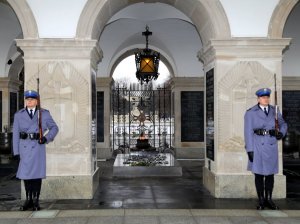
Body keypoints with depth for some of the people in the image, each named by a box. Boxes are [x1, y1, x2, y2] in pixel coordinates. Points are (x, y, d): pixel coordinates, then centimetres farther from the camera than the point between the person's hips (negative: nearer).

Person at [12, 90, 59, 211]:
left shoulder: (44, 113, 5)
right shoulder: (18, 115, 8)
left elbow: (54, 128, 9)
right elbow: (15, 134, 5)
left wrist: (46, 138, -8)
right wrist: (16, 151, -2)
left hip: (38, 146, -1)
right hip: (24, 147, 2)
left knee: (37, 173, -1)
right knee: (25, 173, 4)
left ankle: (36, 201, 8)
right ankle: (28, 200, 15)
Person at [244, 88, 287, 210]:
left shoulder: (274, 111, 8)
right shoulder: (250, 113, -3)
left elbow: (283, 124, 19)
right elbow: (248, 132, -6)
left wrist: (281, 133, -4)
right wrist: (249, 150, -11)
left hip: (272, 146, 3)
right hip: (258, 146, -3)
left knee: (270, 174, 9)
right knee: (259, 175, 2)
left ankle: (269, 200, 21)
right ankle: (261, 201, 13)